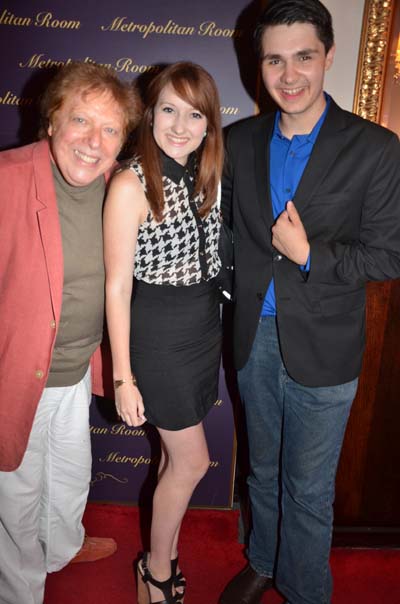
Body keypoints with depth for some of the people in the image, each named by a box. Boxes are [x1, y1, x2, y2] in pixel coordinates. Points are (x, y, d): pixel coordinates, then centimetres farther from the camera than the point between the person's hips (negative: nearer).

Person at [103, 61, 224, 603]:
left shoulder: (208, 175, 4)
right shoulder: (131, 184, -17)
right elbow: (117, 288, -16)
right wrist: (123, 377, -14)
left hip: (206, 329, 6)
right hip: (158, 336, -6)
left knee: (177, 455, 18)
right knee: (193, 462, 5)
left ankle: (164, 555, 41)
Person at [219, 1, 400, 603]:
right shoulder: (240, 141, 2)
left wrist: (310, 255, -20)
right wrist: (239, 285, -1)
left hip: (322, 349, -4)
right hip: (254, 337, 4)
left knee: (308, 489, 12)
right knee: (263, 469, 23)